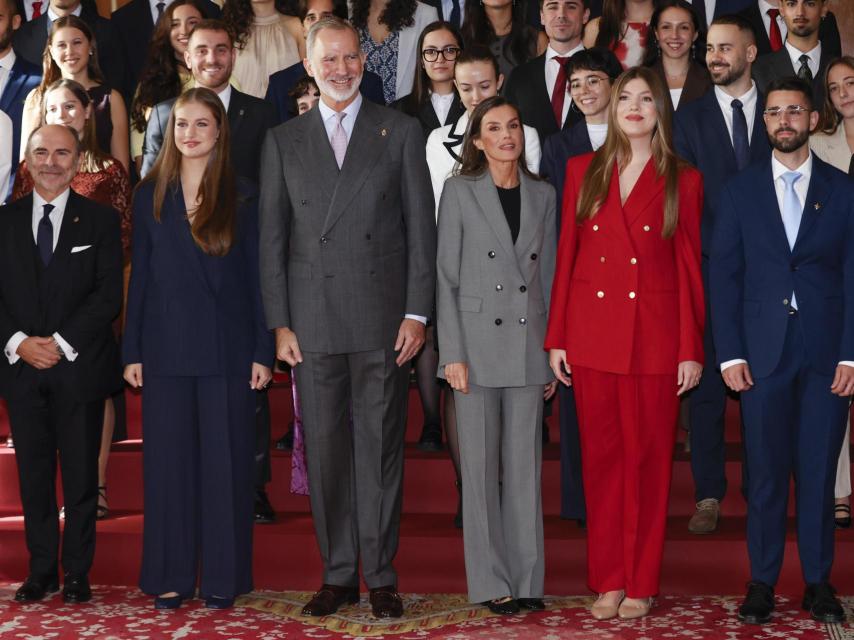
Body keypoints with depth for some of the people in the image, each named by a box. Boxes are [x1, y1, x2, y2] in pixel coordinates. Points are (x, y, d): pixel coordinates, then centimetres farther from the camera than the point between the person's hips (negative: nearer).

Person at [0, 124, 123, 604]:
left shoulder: (101, 221, 3)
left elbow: (109, 296, -4)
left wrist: (61, 342, -13)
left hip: (79, 366, -2)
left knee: (81, 475, 3)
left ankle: (78, 573, 12)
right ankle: (42, 570, 17)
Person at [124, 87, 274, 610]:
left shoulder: (243, 197, 3)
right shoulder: (151, 196, 8)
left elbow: (256, 276, 1)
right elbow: (141, 276, 8)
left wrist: (263, 351, -5)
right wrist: (132, 351, 3)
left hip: (226, 347, -2)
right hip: (166, 347, 2)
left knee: (226, 461, 2)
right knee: (168, 461, 5)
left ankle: (222, 577, 11)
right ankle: (171, 576, 14)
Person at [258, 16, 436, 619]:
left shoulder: (401, 131, 6)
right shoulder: (282, 141, 11)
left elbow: (421, 225, 3)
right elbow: (272, 237, 9)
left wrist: (417, 312, -4)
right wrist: (280, 323, 1)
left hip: (382, 319, -1)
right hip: (313, 321, 2)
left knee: (380, 448, 3)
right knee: (325, 451, 6)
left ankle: (381, 575, 13)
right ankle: (338, 574, 17)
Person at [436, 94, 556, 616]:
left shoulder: (543, 196, 9)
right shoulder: (460, 192, 0)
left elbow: (548, 277, 12)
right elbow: (446, 277, -2)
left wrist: (553, 353, 7)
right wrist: (453, 354, -9)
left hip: (529, 346, 3)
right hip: (478, 342, -3)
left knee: (525, 466, 6)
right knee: (481, 466, 2)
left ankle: (527, 580, 14)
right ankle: (491, 582, 11)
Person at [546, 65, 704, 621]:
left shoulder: (683, 180, 3)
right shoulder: (583, 171, 8)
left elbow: (690, 268, 1)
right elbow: (566, 256, 8)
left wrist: (692, 349, -4)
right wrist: (556, 337, 3)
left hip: (654, 335, -2)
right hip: (592, 331, 2)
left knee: (649, 458, 3)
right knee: (601, 455, 7)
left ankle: (641, 584, 14)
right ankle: (607, 580, 17)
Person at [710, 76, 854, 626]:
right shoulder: (741, 191, 7)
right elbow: (723, 275, 4)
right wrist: (729, 353, -4)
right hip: (762, 350, 0)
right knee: (766, 471, 4)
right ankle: (762, 581, 13)